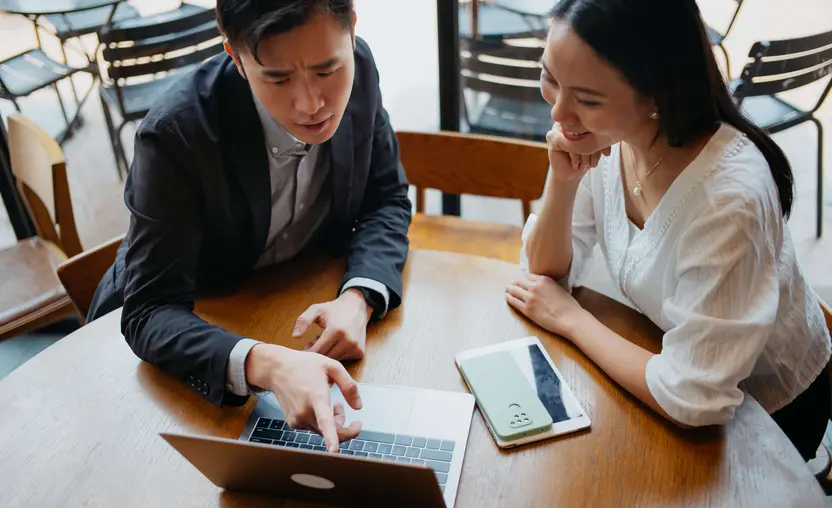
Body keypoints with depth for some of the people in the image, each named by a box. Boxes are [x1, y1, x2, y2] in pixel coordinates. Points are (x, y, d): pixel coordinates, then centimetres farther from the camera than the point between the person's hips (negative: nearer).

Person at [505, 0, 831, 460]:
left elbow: (694, 399, -31)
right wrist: (563, 179, -26)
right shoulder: (598, 137, -18)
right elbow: (547, 274, -9)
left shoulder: (728, 194, -37)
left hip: (769, 405, -4)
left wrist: (570, 318, -20)